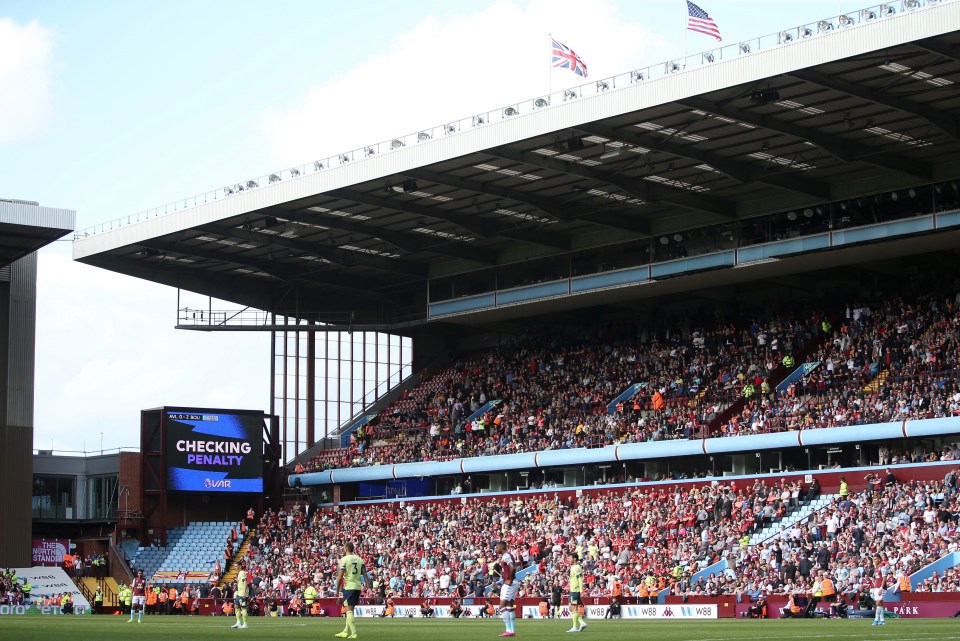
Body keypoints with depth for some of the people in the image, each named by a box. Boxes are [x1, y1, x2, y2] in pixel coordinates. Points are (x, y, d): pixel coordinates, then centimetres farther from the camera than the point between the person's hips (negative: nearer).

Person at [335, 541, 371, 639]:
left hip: (348, 587, -6)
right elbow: (365, 575, 5)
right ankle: (346, 632, 25)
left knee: (349, 610, -6)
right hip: (358, 587, 6)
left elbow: (340, 577, -10)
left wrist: (337, 590, -3)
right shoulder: (359, 559, 10)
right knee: (350, 610, 17)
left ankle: (353, 633, -16)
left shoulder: (344, 559, -8)